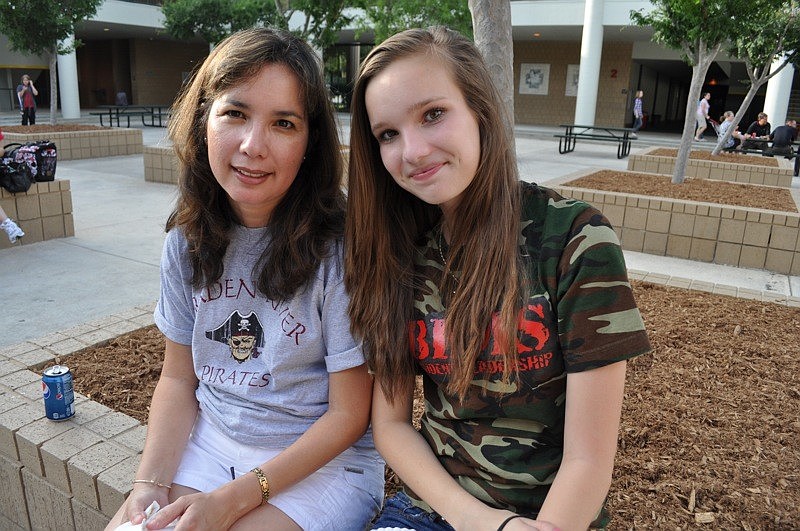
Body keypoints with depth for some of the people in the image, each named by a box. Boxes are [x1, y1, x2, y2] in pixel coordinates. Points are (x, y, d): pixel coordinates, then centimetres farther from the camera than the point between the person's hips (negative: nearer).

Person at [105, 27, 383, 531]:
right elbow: (179, 378, 6)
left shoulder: (340, 244, -20)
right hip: (208, 446, 5)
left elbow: (348, 415, -14)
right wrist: (151, 483, -9)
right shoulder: (189, 240, -3)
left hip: (324, 462, -4)